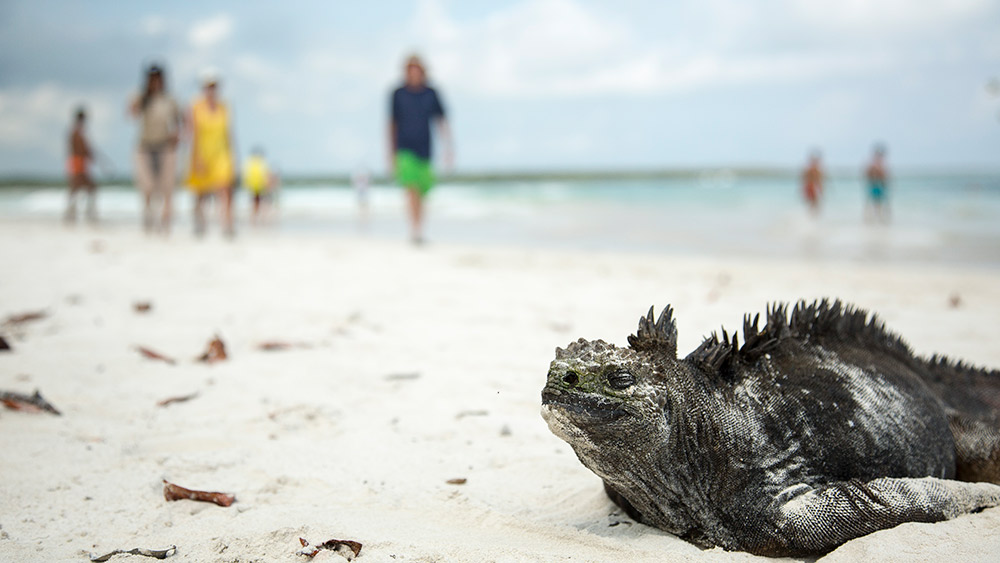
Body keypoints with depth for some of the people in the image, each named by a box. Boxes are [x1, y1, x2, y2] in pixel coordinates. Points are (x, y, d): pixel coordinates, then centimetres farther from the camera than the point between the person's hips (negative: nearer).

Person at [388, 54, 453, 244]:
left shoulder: (431, 94, 4)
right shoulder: (398, 94, 0)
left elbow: (441, 122, 4)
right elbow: (392, 124, 4)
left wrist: (448, 148, -6)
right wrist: (391, 154, 3)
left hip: (424, 150, 3)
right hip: (405, 149, -3)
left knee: (422, 192, 12)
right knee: (412, 189, -20)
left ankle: (418, 230, 28)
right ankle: (415, 231, -25)